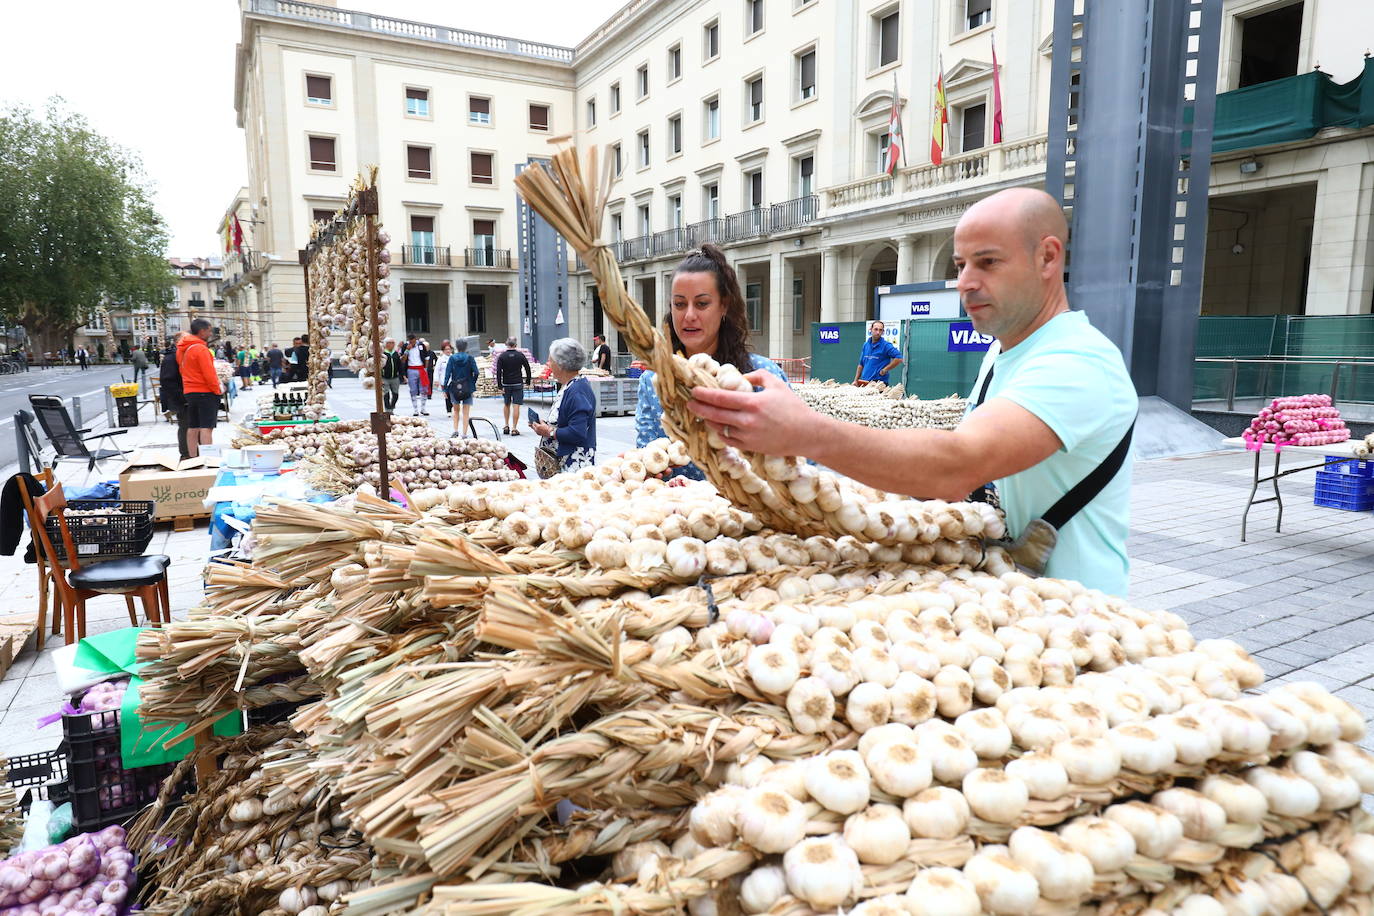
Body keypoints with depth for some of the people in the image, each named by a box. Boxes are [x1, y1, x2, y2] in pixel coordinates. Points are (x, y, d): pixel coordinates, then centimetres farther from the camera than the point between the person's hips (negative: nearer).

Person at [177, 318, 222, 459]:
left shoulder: (182, 349, 11)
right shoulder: (200, 348, -15)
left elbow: (182, 370, 17)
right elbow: (209, 374, -18)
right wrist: (217, 390, -8)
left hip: (189, 391, 8)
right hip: (205, 392, -8)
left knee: (192, 427, 12)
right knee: (206, 427, -10)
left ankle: (192, 458, 17)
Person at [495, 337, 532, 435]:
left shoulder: (502, 356, -2)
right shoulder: (520, 355, -2)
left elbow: (498, 372, -7)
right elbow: (527, 369, 1)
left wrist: (500, 386, -6)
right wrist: (528, 381, 12)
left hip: (506, 384, 1)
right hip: (518, 384, -1)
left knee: (506, 405, 19)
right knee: (516, 406, -2)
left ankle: (506, 426, 23)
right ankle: (514, 429, -5)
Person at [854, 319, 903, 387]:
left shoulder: (886, 345, -7)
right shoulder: (866, 344, 13)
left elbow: (899, 358, -18)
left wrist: (885, 370, -14)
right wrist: (856, 380, 13)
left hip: (879, 383, -6)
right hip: (864, 383, 6)